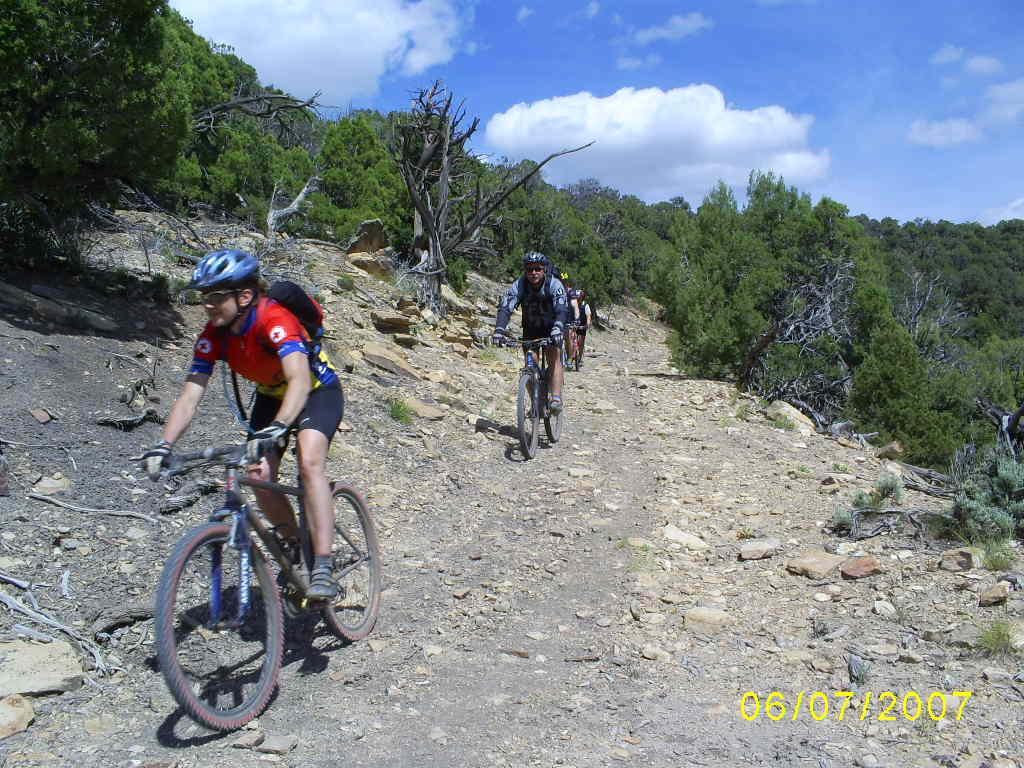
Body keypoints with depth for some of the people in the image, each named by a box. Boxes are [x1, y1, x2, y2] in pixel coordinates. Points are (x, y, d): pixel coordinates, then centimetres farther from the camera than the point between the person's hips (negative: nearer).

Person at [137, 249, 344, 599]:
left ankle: (323, 567, -24)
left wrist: (275, 429, -63)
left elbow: (299, 380, -49)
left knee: (309, 463, -29)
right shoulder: (213, 334, -17)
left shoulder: (275, 319, -35)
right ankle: (295, 546, 16)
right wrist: (164, 445, -32)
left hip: (318, 391, -6)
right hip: (270, 396, 6)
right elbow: (190, 394, -19)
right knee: (259, 478, -9)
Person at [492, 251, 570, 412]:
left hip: (552, 328, -2)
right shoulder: (519, 285, -21)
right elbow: (505, 308, -32)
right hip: (530, 328, 2)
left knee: (554, 357, -23)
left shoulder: (554, 284, -25)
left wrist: (558, 328, -57)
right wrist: (499, 329, -49)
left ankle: (556, 398, -28)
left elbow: (562, 309, -38)